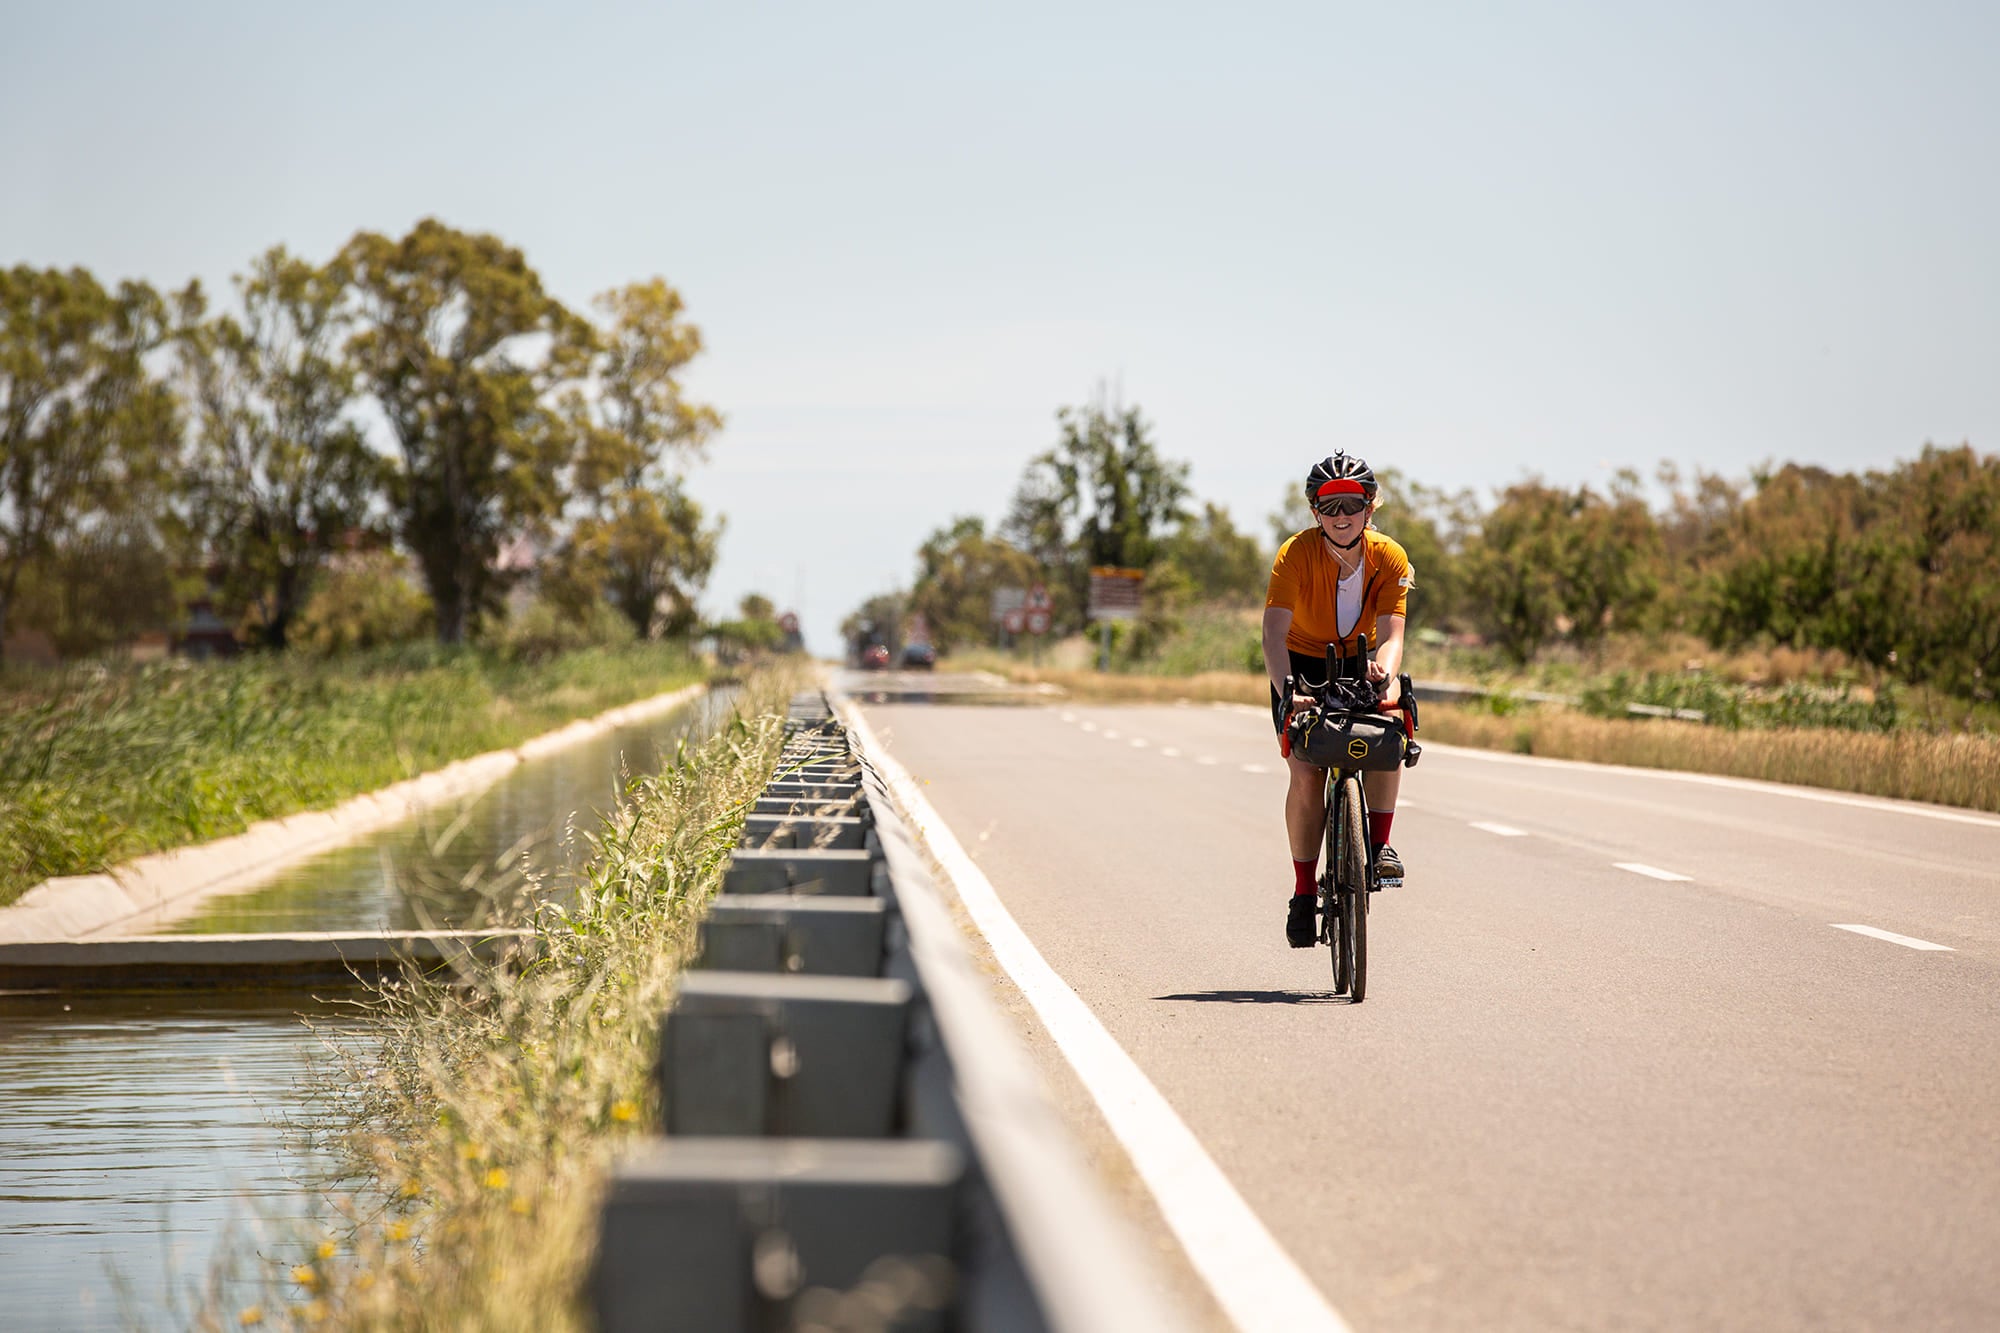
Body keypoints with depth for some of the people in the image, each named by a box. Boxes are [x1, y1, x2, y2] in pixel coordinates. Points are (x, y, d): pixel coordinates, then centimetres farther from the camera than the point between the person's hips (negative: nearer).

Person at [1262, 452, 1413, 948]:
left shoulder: (1390, 559, -19)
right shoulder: (1297, 553, -25)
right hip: (1304, 663, -1)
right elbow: (1274, 631, -34)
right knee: (1307, 774, -17)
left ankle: (1379, 843, -19)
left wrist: (1385, 675, -49)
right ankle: (1304, 893, -6)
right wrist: (1286, 692, -49)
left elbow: (1390, 633, -27)